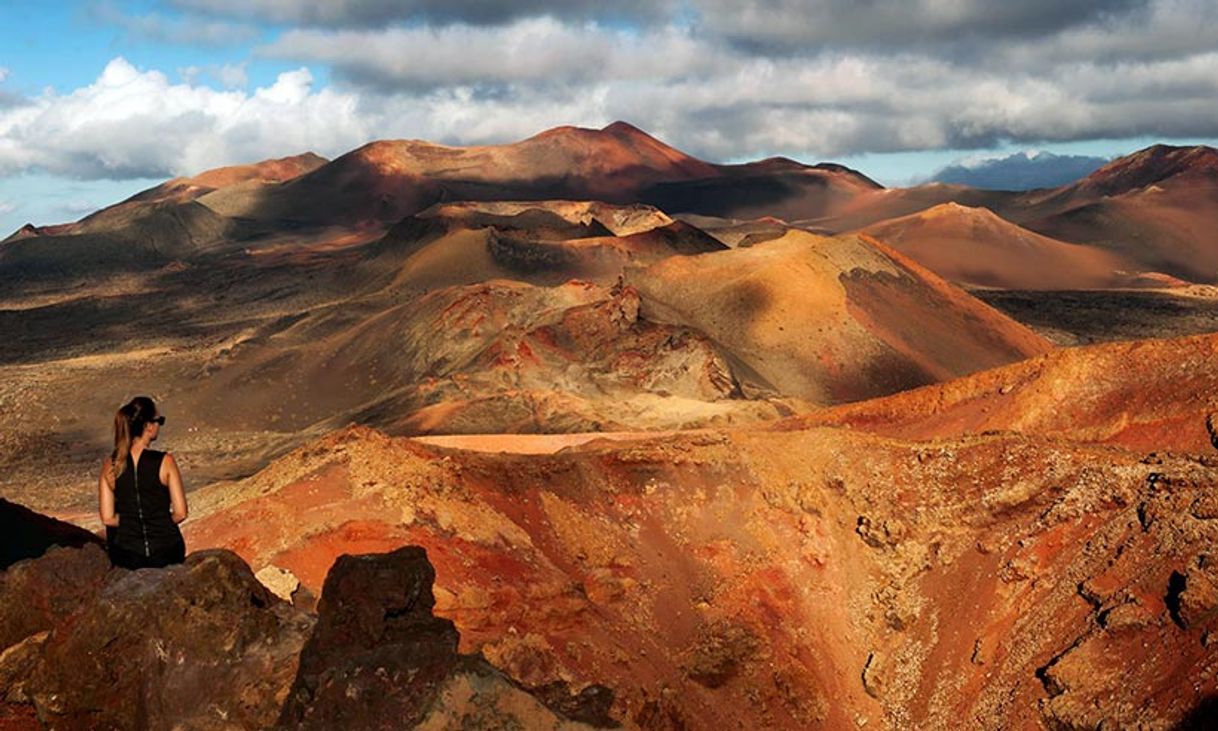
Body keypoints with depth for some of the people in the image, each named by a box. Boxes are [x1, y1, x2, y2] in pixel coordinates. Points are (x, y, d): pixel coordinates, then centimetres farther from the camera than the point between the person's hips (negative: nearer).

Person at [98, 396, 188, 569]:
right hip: (166, 554, -1)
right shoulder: (165, 461, -15)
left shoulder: (110, 464, -6)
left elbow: (107, 518, -5)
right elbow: (180, 513, -12)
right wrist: (161, 523, 8)